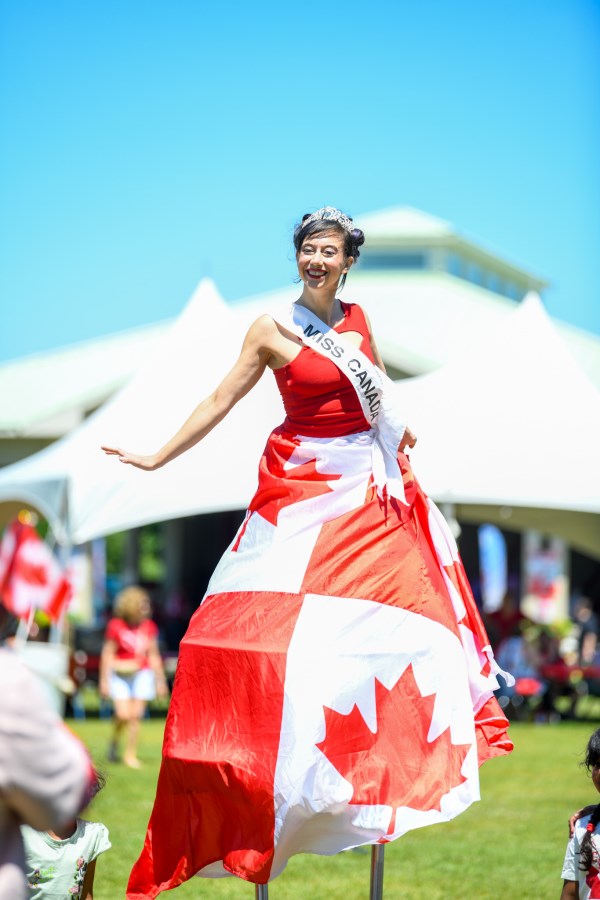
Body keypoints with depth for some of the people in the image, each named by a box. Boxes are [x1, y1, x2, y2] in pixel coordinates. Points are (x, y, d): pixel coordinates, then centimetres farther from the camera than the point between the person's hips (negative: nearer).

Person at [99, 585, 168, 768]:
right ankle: (114, 741, 19)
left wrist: (160, 680, 13)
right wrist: (104, 680, -4)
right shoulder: (116, 626, -7)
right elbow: (107, 654, -3)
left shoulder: (149, 627, 4)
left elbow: (154, 655, 12)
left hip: (142, 674, 3)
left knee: (136, 715, -4)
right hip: (120, 675, -3)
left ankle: (130, 755, 6)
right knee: (123, 715, -11)